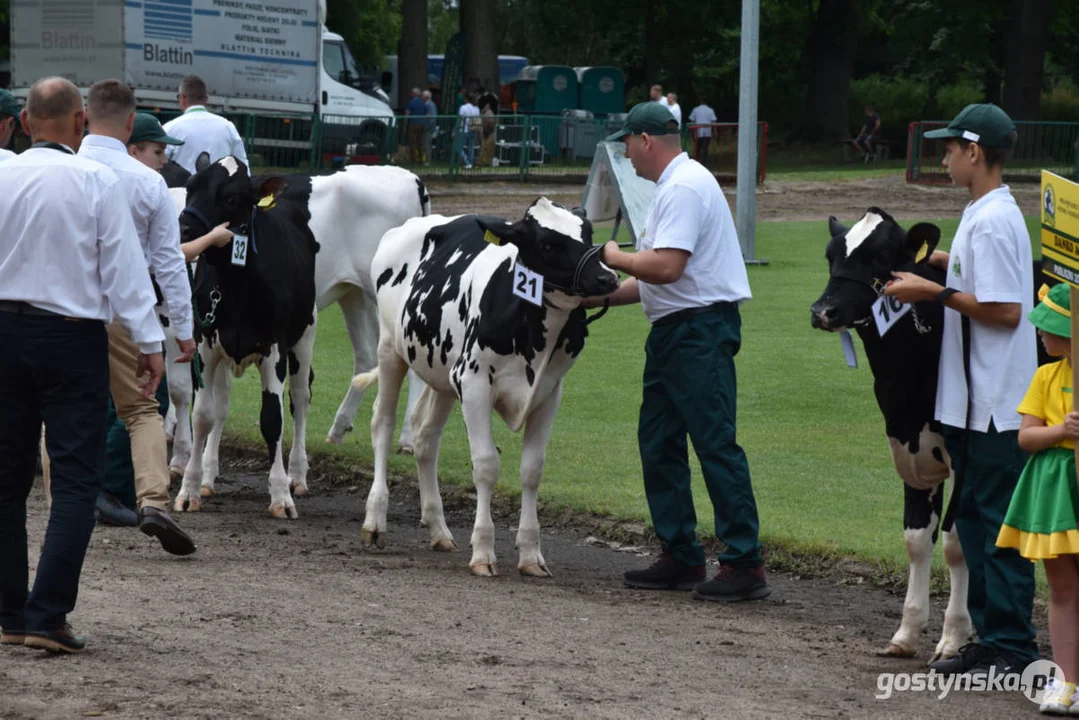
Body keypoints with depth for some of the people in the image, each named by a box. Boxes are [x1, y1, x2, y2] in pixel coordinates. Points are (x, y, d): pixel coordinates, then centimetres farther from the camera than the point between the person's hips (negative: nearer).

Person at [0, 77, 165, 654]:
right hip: (74, 339, -4)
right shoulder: (96, 181, -9)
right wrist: (148, 342, -4)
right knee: (75, 478, -2)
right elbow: (123, 266, -9)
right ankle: (47, 616, -11)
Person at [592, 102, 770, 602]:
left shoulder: (684, 188, -16)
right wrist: (602, 295, 19)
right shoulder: (670, 187, 19)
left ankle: (744, 564, -10)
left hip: (701, 330, -11)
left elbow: (667, 267, -25)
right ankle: (680, 557, 19)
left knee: (715, 443, -11)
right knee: (658, 442, 13)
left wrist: (616, 257, -9)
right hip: (672, 330, 11)